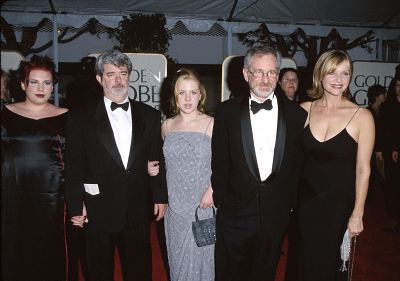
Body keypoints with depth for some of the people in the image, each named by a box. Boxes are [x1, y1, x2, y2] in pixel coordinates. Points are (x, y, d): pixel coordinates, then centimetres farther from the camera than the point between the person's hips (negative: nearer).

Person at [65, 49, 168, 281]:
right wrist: (76, 205, -5)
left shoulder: (149, 115, 6)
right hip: (98, 212, -1)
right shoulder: (81, 117, 0)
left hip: (139, 212, 2)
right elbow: (74, 165, -1)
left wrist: (160, 197, 4)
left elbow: (157, 159, 7)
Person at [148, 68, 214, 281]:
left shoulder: (212, 124, -5)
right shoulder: (167, 126, 7)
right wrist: (153, 168, 4)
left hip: (203, 207, -3)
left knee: (199, 259, 6)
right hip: (174, 206, 4)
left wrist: (212, 189, -18)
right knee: (177, 261, 14)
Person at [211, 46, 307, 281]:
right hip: (234, 215, -1)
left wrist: (291, 204, 4)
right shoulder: (227, 112, -4)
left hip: (276, 217, 1)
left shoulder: (296, 114, -2)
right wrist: (220, 200, -2)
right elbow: (219, 162, -1)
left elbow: (299, 164, 3)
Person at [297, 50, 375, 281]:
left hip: (339, 203, -2)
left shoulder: (362, 116, -11)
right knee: (305, 260, 16)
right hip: (305, 199, 2)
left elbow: (363, 168, -8)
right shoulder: (304, 110, -3)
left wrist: (357, 215, -7)